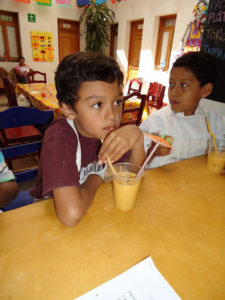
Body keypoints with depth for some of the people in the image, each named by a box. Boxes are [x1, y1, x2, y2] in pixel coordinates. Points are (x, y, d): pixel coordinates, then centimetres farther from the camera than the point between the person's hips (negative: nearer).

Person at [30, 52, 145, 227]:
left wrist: (136, 136, -21)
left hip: (94, 204, 4)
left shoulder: (107, 128, -9)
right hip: (52, 214, -3)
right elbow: (71, 215, -38)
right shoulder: (59, 138, -27)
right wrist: (95, 179, -20)